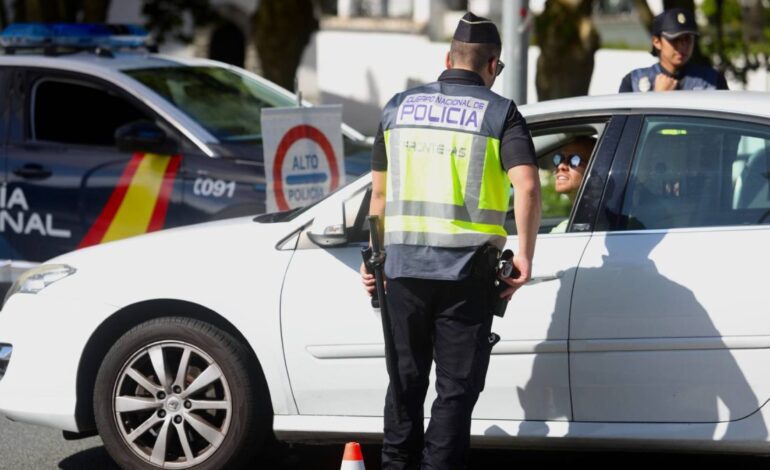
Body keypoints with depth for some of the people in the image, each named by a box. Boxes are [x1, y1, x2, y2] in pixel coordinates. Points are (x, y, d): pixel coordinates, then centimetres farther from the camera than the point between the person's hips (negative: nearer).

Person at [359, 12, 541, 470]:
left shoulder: (400, 106, 10)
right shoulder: (499, 112, -1)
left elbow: (381, 193, 13)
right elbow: (527, 185, -15)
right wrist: (525, 256, -10)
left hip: (404, 265, 4)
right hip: (466, 268, -3)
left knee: (406, 380, 15)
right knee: (457, 387, 3)